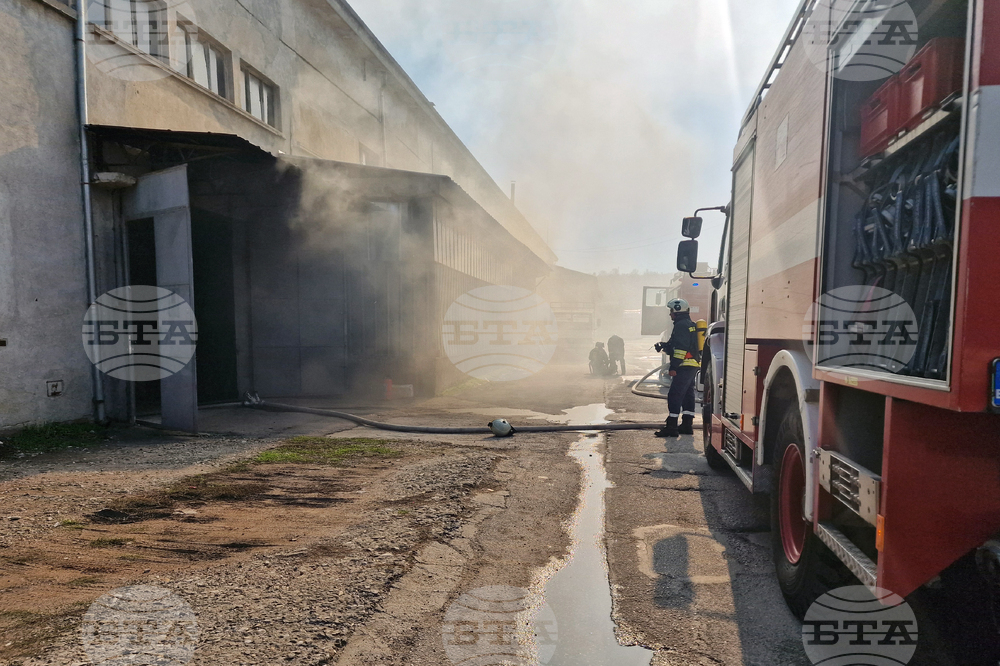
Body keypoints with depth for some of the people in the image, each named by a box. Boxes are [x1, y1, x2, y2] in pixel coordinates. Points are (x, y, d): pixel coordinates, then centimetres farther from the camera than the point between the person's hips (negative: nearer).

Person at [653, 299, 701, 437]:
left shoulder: (681, 325, -12)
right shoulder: (690, 325, 20)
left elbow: (681, 348, -20)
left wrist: (674, 367, -21)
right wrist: (664, 346, 17)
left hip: (684, 366, -11)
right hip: (693, 366, 11)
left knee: (675, 396, -10)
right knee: (688, 395, 15)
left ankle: (671, 427, -12)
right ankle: (687, 425, 20)